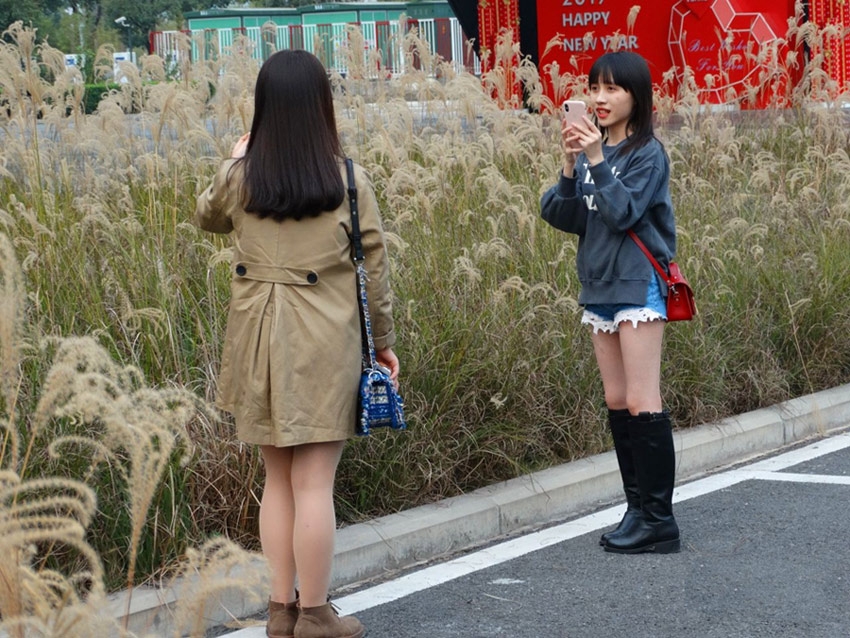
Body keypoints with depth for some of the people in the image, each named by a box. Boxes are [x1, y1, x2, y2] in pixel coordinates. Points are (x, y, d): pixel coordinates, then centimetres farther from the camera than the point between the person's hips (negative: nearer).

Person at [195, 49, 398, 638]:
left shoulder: (239, 177, -2)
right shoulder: (348, 179, -7)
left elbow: (208, 218, 20)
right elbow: (375, 265, -1)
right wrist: (384, 339, 9)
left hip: (261, 338, 3)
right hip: (325, 341, -3)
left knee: (278, 480, 13)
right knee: (314, 483, 1)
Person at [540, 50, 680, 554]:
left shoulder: (647, 154, -7)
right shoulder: (592, 150, 10)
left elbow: (623, 212, -19)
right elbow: (566, 218, 2)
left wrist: (597, 161, -20)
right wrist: (572, 167, -11)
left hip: (637, 285, -7)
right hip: (600, 284, 7)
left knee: (642, 404, -9)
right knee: (617, 403, 10)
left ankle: (659, 521, -5)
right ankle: (638, 509, 18)